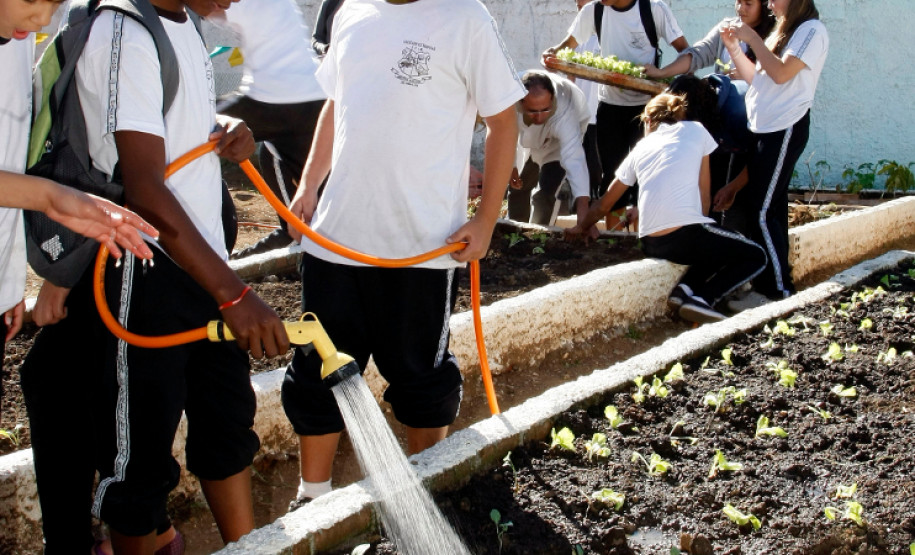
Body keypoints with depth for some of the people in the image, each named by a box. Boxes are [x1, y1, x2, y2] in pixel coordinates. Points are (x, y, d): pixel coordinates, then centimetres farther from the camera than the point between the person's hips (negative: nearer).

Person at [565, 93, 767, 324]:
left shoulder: (640, 148, 21)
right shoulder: (695, 130, 13)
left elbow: (604, 203, 26)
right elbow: (704, 194, 12)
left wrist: (582, 228, 42)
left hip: (651, 244, 5)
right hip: (687, 234, -5)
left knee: (715, 248, 33)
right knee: (755, 256, 17)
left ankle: (686, 288, 4)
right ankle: (702, 298, -6)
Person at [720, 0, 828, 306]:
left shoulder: (811, 30, -8)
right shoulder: (782, 32, 19)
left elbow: (781, 73, -20)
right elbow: (756, 78, 17)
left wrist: (752, 37, -15)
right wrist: (734, 48, 6)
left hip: (785, 130, -9)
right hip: (765, 129, 9)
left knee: (761, 212, -11)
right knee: (771, 210, 10)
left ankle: (777, 289, -5)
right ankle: (773, 284, 15)